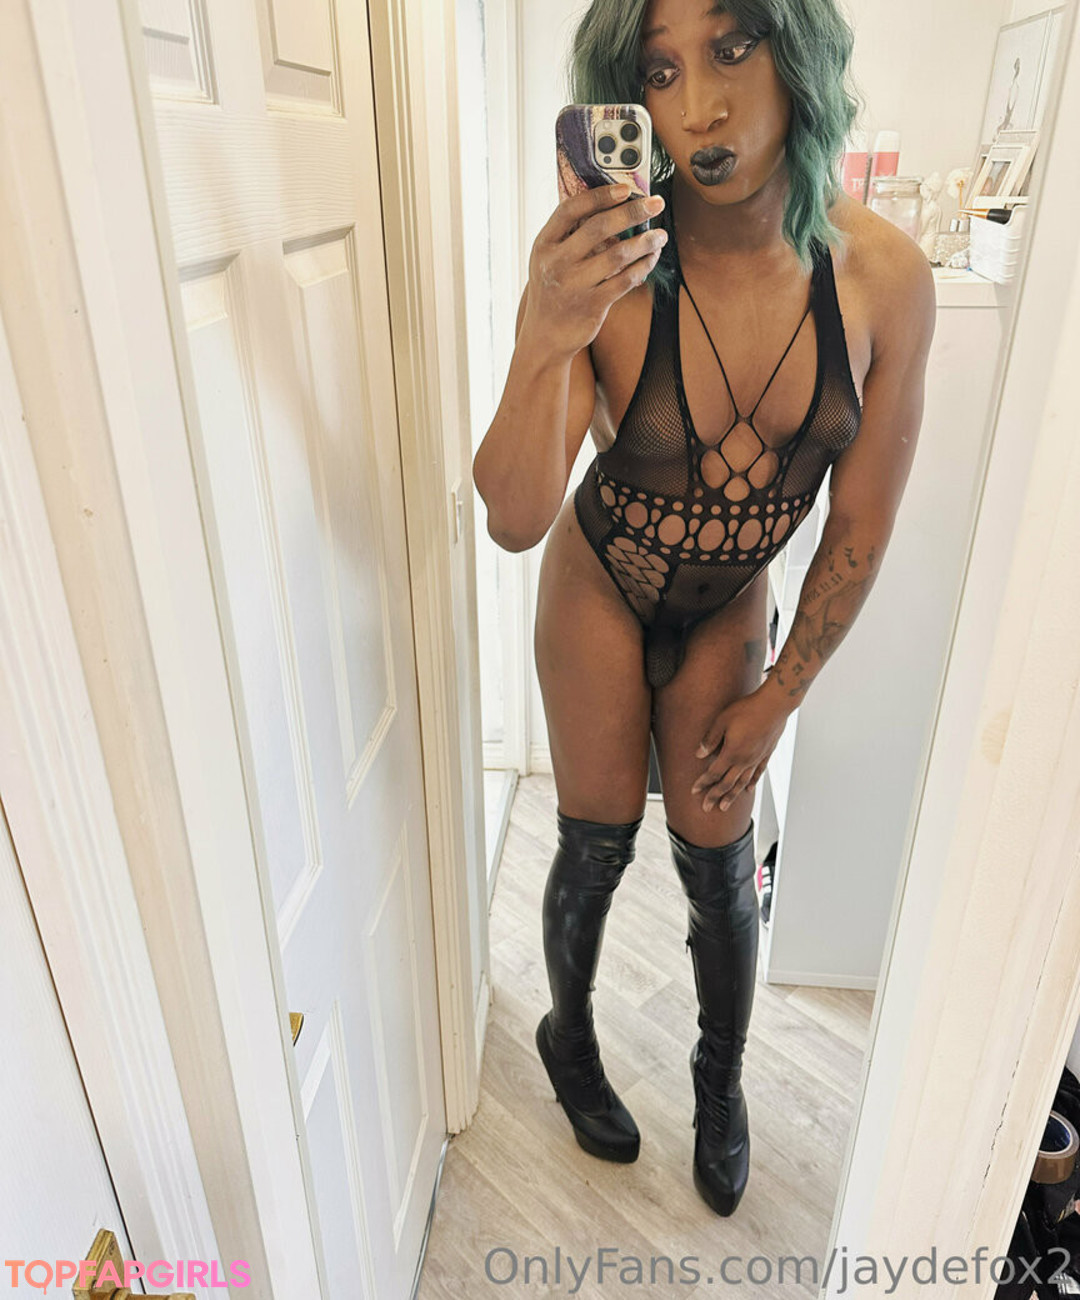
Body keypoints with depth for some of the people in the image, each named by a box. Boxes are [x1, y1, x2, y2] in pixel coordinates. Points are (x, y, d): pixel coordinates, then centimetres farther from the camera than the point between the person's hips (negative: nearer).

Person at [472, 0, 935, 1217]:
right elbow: (513, 520, -28)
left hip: (730, 604, 2)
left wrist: (777, 698, -4)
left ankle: (722, 1078, 41)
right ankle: (570, 1037, 41)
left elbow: (859, 532, -11)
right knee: (597, 845, 7)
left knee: (718, 863, 9)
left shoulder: (883, 275, -20)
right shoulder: (604, 272, -26)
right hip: (599, 584, -1)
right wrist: (546, 344, -46)